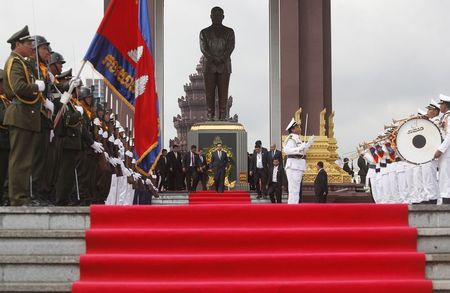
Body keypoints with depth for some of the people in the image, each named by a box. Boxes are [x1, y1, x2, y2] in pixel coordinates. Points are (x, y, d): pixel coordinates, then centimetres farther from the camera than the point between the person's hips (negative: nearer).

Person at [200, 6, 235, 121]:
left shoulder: (229, 32, 9)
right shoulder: (204, 32, 9)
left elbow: (230, 47, -4)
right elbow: (204, 48, -4)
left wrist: (221, 59, -20)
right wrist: (213, 59, -20)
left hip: (224, 66, 0)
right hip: (209, 67, 0)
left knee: (223, 94, -3)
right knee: (209, 94, -3)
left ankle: (222, 117, -2)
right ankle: (210, 117, -1)